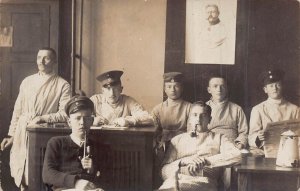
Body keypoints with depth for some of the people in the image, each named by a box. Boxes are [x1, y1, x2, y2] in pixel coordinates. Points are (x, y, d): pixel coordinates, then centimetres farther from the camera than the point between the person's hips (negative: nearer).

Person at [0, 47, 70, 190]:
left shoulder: (62, 85, 0)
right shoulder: (27, 82, 12)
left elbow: (64, 114, -8)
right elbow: (17, 111, 14)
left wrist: (42, 118, -18)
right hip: (22, 135, 4)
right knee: (22, 179, 4)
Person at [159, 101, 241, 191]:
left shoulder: (218, 138, 21)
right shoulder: (177, 140, 24)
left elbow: (237, 155, 0)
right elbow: (164, 172, 15)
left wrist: (205, 160, -8)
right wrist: (183, 161, -5)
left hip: (203, 183, -1)